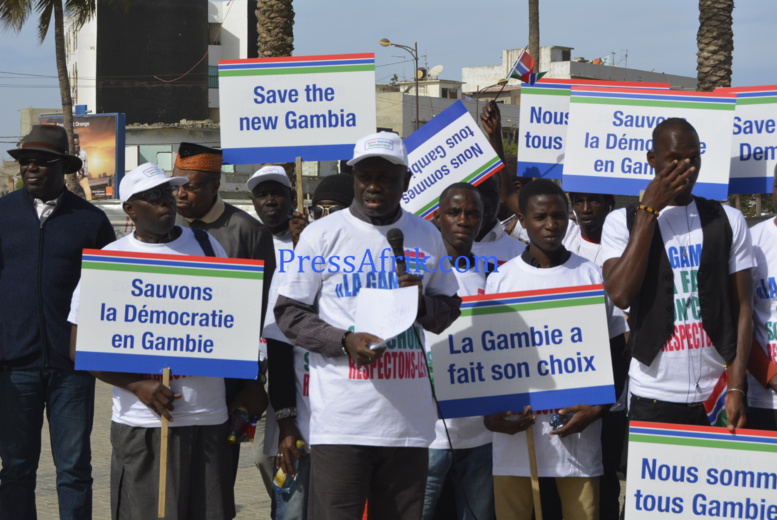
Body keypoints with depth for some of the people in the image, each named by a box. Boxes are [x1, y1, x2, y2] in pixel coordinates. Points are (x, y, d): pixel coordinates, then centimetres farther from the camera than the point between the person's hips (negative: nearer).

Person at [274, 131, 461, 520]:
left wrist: (421, 303, -4)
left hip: (409, 422, 3)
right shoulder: (322, 235, 1)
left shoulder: (427, 236, 12)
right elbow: (288, 313, 1)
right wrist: (345, 341, -14)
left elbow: (449, 309, 19)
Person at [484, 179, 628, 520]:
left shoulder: (593, 277, 5)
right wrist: (488, 414, -7)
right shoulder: (500, 280, 6)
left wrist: (598, 408, -8)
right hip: (514, 428, 1)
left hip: (577, 428, -1)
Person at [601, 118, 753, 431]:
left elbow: (742, 308, 3)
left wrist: (736, 388, -7)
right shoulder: (622, 222, 1)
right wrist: (649, 211, -10)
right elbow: (621, 294, -15)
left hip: (717, 395, 1)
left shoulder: (729, 221, 5)